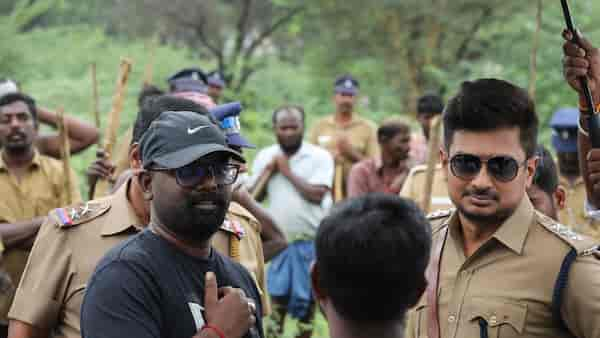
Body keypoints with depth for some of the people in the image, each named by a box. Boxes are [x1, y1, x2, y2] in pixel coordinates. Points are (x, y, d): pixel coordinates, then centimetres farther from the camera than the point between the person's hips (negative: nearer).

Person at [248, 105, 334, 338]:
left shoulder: (320, 157, -7)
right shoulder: (265, 156, 5)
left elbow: (317, 194, -19)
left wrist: (288, 172, -12)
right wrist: (267, 172, -8)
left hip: (311, 241, -3)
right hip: (278, 240, 3)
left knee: (306, 298, 7)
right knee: (277, 297, 5)